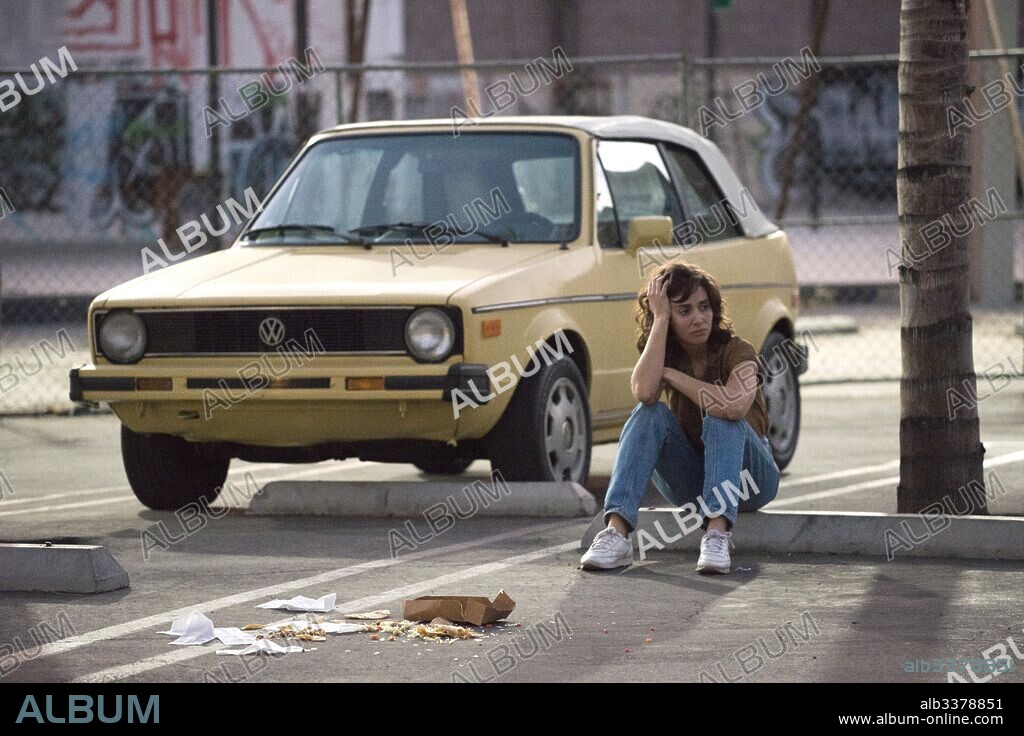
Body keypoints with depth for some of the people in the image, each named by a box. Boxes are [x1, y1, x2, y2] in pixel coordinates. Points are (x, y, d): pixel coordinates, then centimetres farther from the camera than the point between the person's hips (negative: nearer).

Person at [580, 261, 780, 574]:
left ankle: (717, 534, -45)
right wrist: (660, 318, -22)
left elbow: (735, 405, -37)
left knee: (721, 416, -32)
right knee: (650, 413, -23)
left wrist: (671, 375, -23)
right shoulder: (667, 355, -1)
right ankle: (616, 532, -38)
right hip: (690, 483, 3)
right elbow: (644, 392, -26)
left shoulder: (737, 351, -14)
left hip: (746, 477, -3)